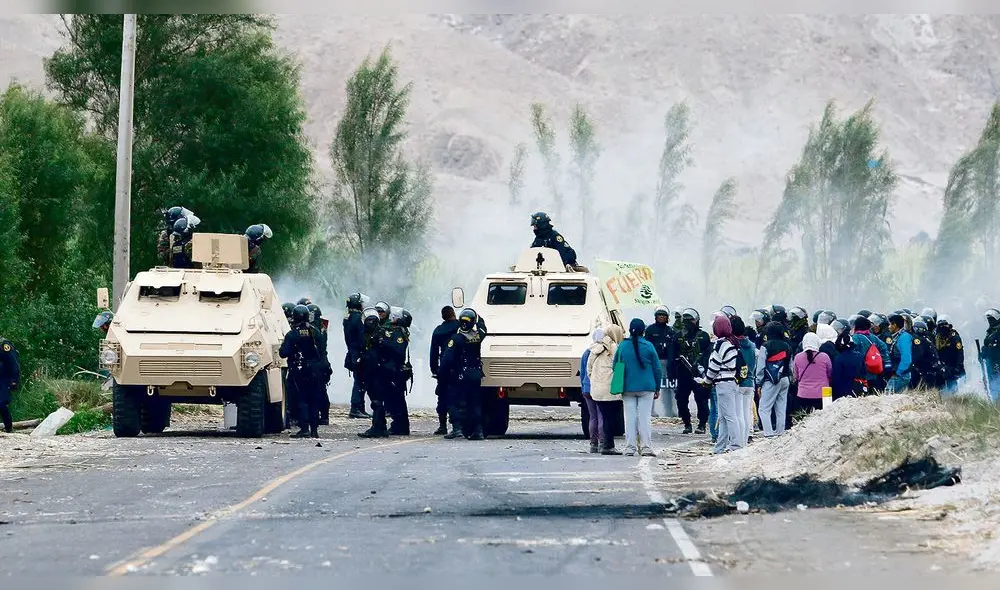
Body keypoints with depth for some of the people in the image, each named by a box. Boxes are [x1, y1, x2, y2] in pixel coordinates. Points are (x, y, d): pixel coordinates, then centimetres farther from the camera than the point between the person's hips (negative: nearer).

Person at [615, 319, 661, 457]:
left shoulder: (622, 346, 0)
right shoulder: (648, 346, -4)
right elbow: (657, 368, 0)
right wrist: (657, 388, 10)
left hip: (627, 388, 1)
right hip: (646, 388, -1)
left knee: (630, 417, 5)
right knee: (645, 417, 1)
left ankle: (630, 448, 2)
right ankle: (646, 447, -3)